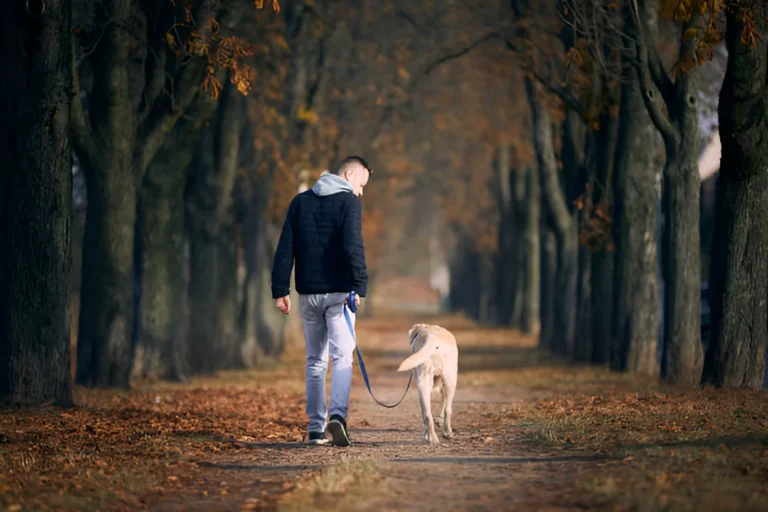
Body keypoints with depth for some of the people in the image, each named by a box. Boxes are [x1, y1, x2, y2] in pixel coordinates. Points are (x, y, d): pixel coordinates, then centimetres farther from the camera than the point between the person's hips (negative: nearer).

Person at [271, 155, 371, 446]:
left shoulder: (301, 202, 11)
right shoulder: (349, 202, -4)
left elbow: (285, 249, 7)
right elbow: (353, 247, -18)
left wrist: (280, 290, 8)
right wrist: (359, 287, -20)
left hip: (308, 293, 4)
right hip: (339, 292, -4)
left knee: (315, 361, 12)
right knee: (342, 356, -5)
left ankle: (316, 428, 10)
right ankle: (338, 414, -27)